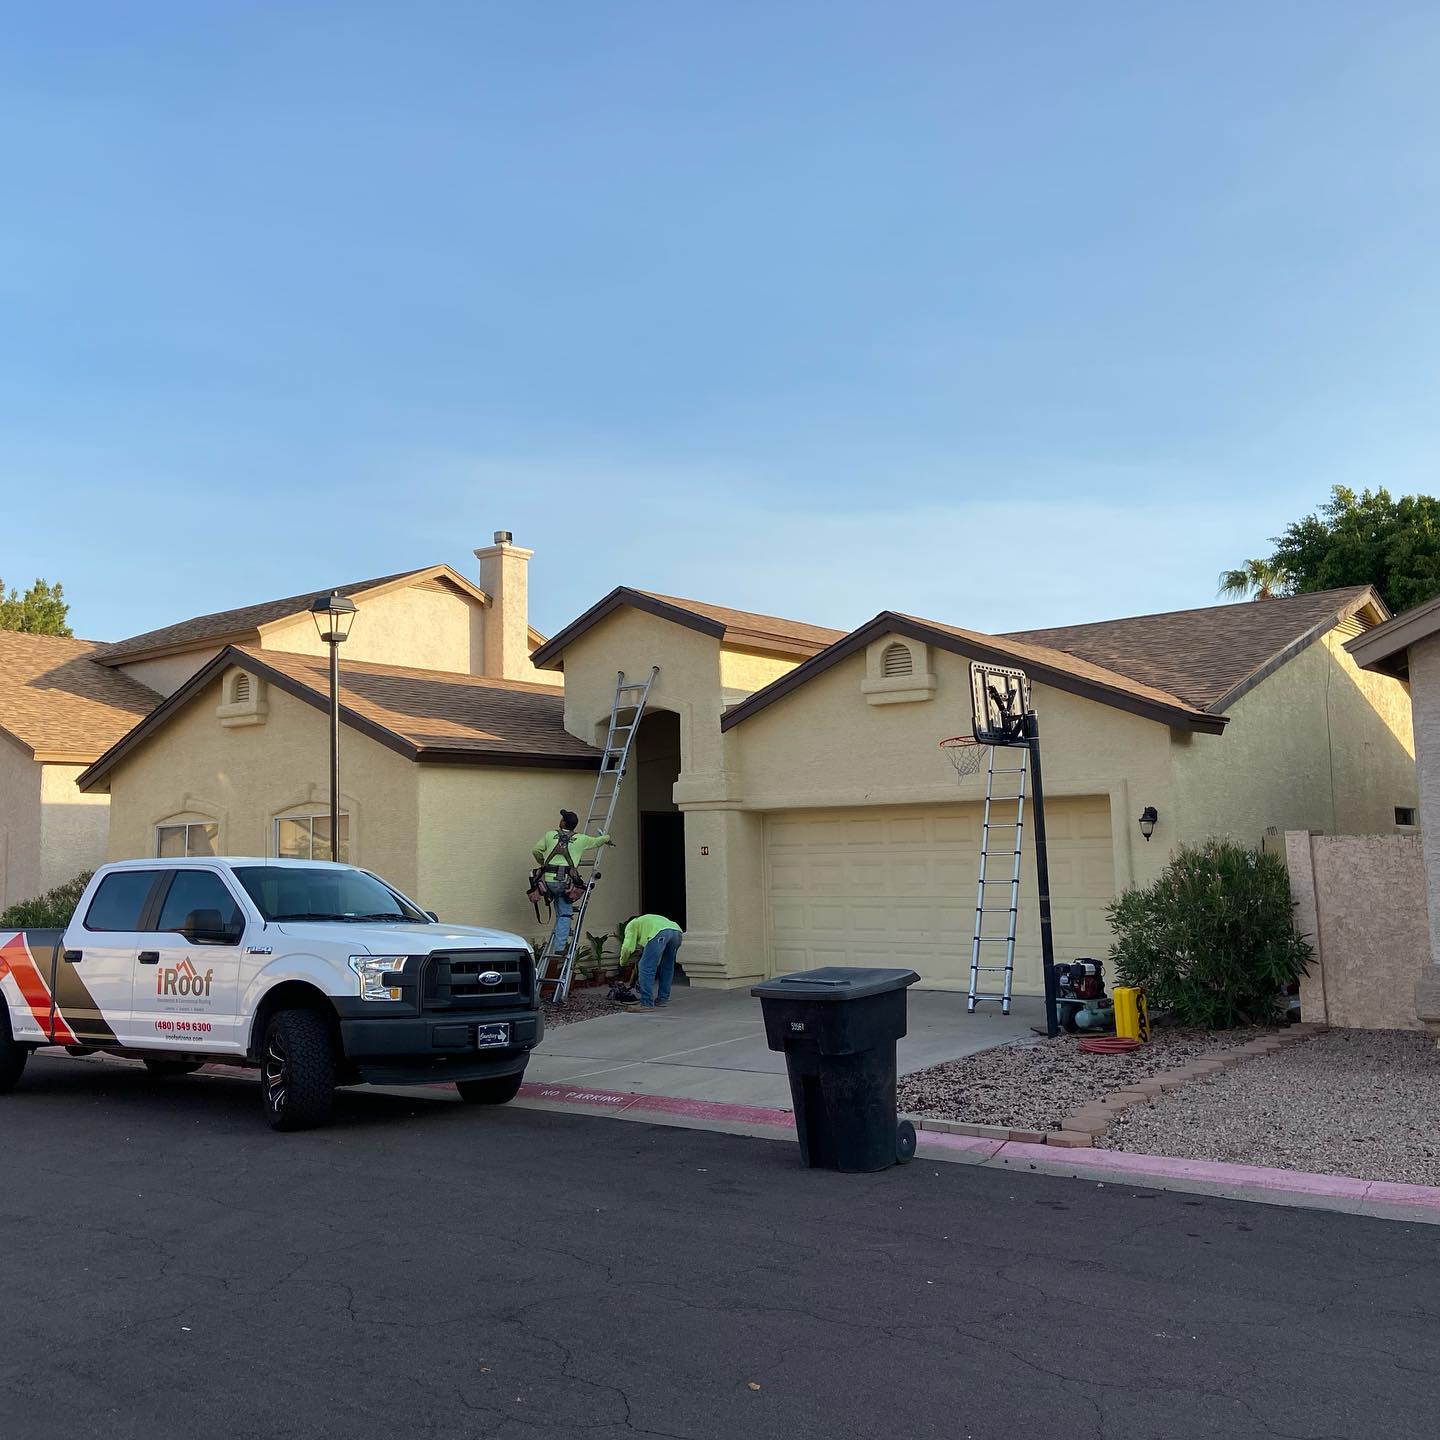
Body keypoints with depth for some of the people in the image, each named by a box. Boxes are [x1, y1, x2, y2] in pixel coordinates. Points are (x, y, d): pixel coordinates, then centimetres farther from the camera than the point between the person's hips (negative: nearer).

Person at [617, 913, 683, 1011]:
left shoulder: (631, 925, 29)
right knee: (667, 967, 23)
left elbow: (628, 947, 13)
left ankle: (646, 1003, -4)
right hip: (677, 931, 7)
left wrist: (622, 963, 29)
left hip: (660, 933, -7)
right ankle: (663, 999, 28)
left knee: (646, 968, -2)